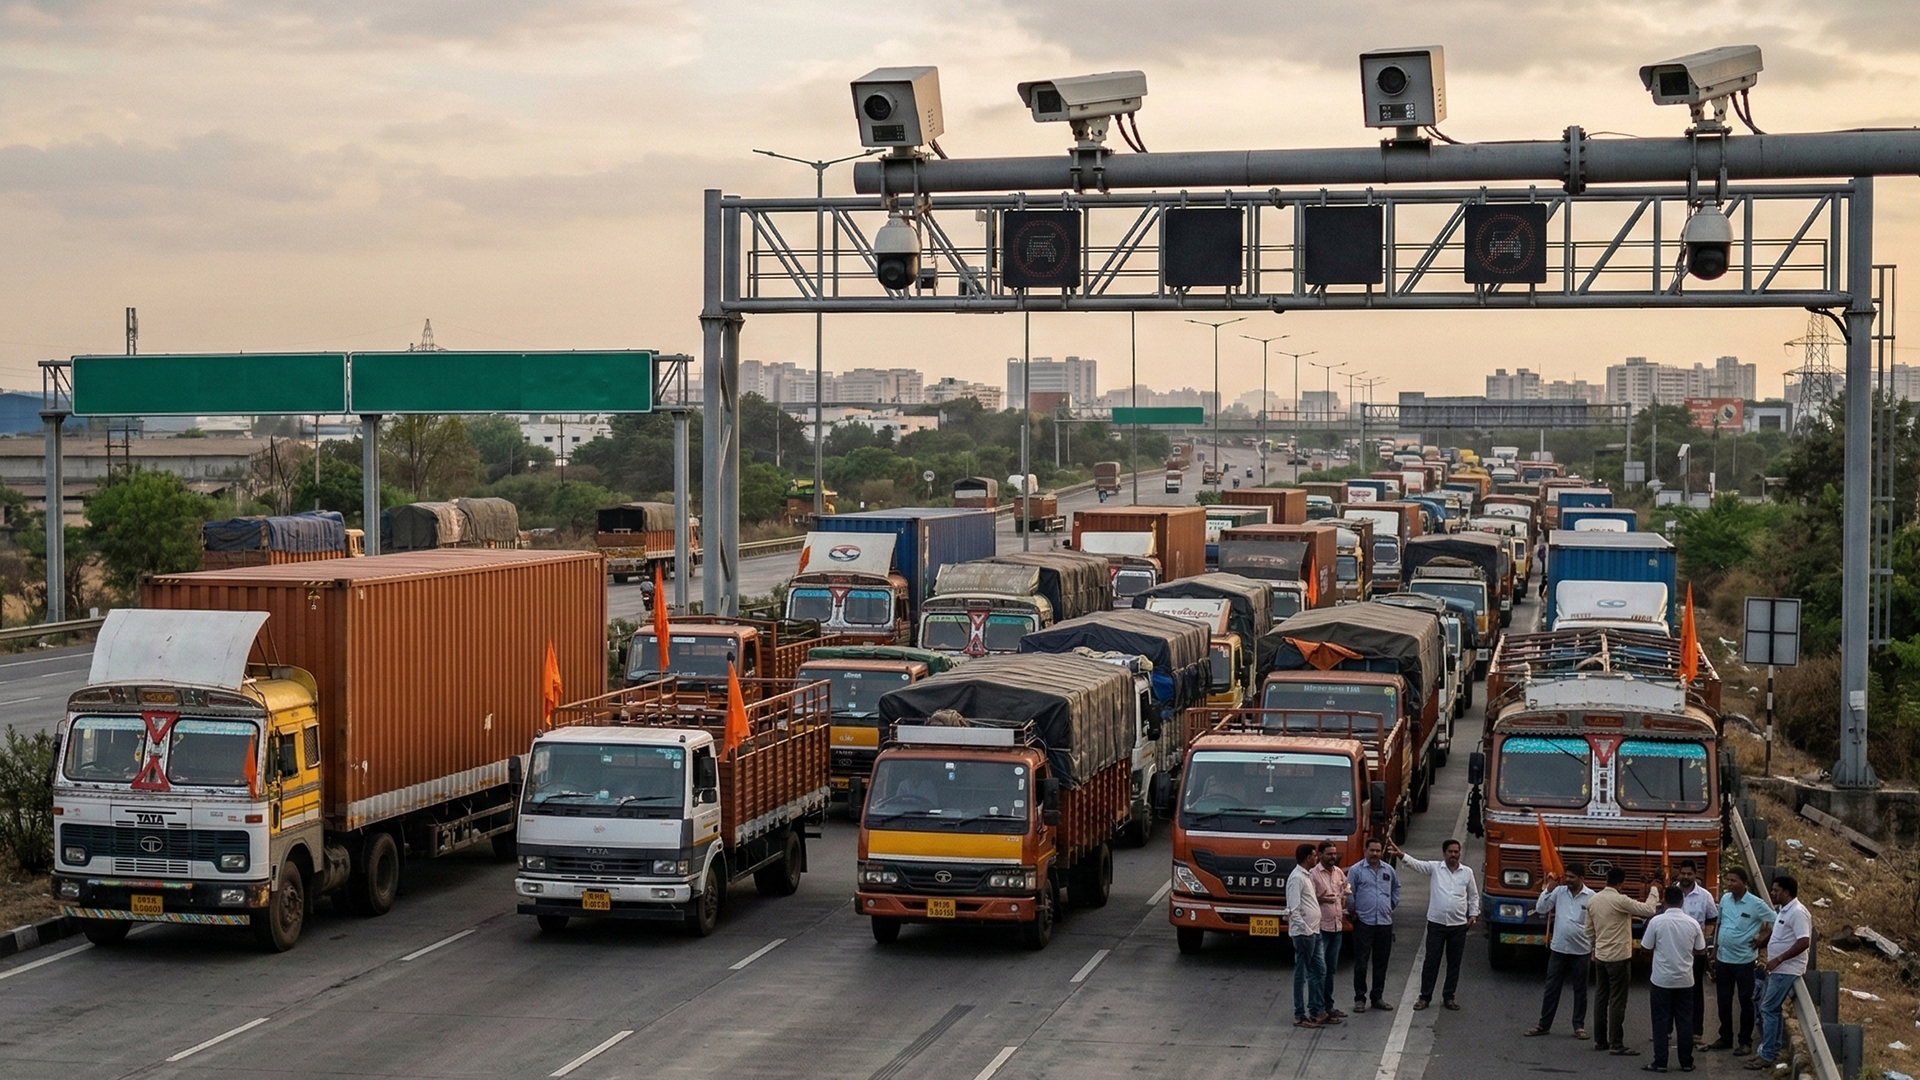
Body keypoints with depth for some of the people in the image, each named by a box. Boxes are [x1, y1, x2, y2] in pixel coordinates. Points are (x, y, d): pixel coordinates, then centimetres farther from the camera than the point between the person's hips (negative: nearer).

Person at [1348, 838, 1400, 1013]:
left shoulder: (1388, 870, 11)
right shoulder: (1356, 870, -3)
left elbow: (1396, 887, 27)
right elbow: (1349, 893, -2)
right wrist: (1353, 912, -2)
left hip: (1385, 923, 4)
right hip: (1364, 923, -4)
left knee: (1381, 963, 9)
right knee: (1361, 963, -2)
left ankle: (1377, 997, 17)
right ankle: (1360, 998, 4)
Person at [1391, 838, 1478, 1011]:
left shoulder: (1467, 873, 5)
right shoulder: (1435, 868, 0)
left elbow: (1474, 896, 14)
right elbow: (1416, 864, -14)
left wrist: (1473, 914, 3)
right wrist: (1402, 855, -32)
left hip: (1458, 925, 2)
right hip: (1436, 924, -2)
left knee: (1454, 963, 8)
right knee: (1431, 961, 1)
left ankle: (1448, 997, 19)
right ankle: (1425, 997, 8)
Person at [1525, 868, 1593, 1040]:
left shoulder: (1591, 897, -6)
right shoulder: (1559, 892, 0)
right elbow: (1540, 909, -2)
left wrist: (1596, 948, -3)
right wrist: (1548, 890, -12)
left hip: (1581, 950, -2)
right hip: (1558, 948, 2)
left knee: (1580, 990, 8)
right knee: (1551, 988, 6)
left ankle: (1579, 1026, 17)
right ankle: (1544, 1024, 14)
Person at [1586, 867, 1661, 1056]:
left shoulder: (1593, 901, 5)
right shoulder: (1620, 901, -18)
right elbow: (1648, 910, -22)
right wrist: (1654, 891, -7)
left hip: (1600, 956, 7)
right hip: (1619, 957, -7)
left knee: (1601, 998, 13)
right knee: (1617, 1001, -4)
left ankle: (1600, 1040, 19)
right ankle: (1616, 1045, -3)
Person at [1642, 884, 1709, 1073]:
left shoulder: (1656, 921, -12)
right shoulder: (1692, 923, -4)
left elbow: (1646, 947, -5)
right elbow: (1700, 950, 6)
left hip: (1661, 979, -2)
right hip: (1685, 979, 2)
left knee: (1661, 1021, 4)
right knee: (1685, 1021, 9)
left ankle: (1660, 1062, 3)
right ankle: (1686, 1062, 12)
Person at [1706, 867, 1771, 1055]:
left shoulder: (1756, 904, -12)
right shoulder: (1725, 899, 4)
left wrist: (1762, 938, -10)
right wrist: (1714, 951, 14)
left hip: (1744, 960, -5)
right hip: (1723, 959, 6)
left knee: (1745, 1001, 3)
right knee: (1723, 1001, 12)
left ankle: (1746, 1042, 10)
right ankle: (1725, 1038, 24)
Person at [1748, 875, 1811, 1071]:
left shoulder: (1797, 912, -18)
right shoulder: (1782, 911, 13)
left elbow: (1804, 942, -25)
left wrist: (1778, 959, -25)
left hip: (1786, 970, -10)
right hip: (1777, 969, 10)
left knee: (1768, 1009, -8)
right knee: (1769, 1008, 14)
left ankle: (1767, 1056, -4)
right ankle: (1771, 1049, 22)